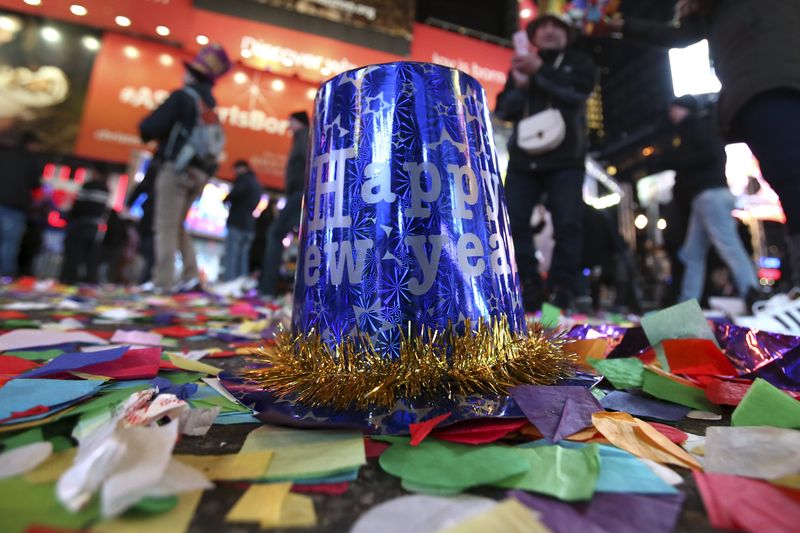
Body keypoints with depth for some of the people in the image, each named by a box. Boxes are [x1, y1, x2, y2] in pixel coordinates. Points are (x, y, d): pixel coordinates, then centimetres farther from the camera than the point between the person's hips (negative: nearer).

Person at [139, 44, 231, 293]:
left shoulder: (183, 96, -4)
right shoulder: (211, 106, 19)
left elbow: (150, 128, -10)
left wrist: (145, 128, 11)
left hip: (177, 168, -8)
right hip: (199, 173, 8)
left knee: (166, 227, -6)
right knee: (177, 226, 16)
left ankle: (164, 282, -8)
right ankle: (191, 275, 9)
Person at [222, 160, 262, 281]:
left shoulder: (243, 178, -2)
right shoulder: (257, 183, 23)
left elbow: (235, 193, -20)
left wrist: (226, 200, -1)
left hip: (237, 223, -8)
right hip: (250, 226, 8)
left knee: (231, 257, -8)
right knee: (243, 258, 7)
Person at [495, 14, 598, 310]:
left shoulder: (579, 63, 15)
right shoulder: (521, 66, 23)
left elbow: (578, 91, -6)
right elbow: (503, 109, 12)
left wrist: (539, 71, -10)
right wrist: (519, 87, -7)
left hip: (565, 159, -2)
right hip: (523, 158, 2)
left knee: (567, 225, -10)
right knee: (512, 223, -10)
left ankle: (561, 291, -4)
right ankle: (529, 289, -2)